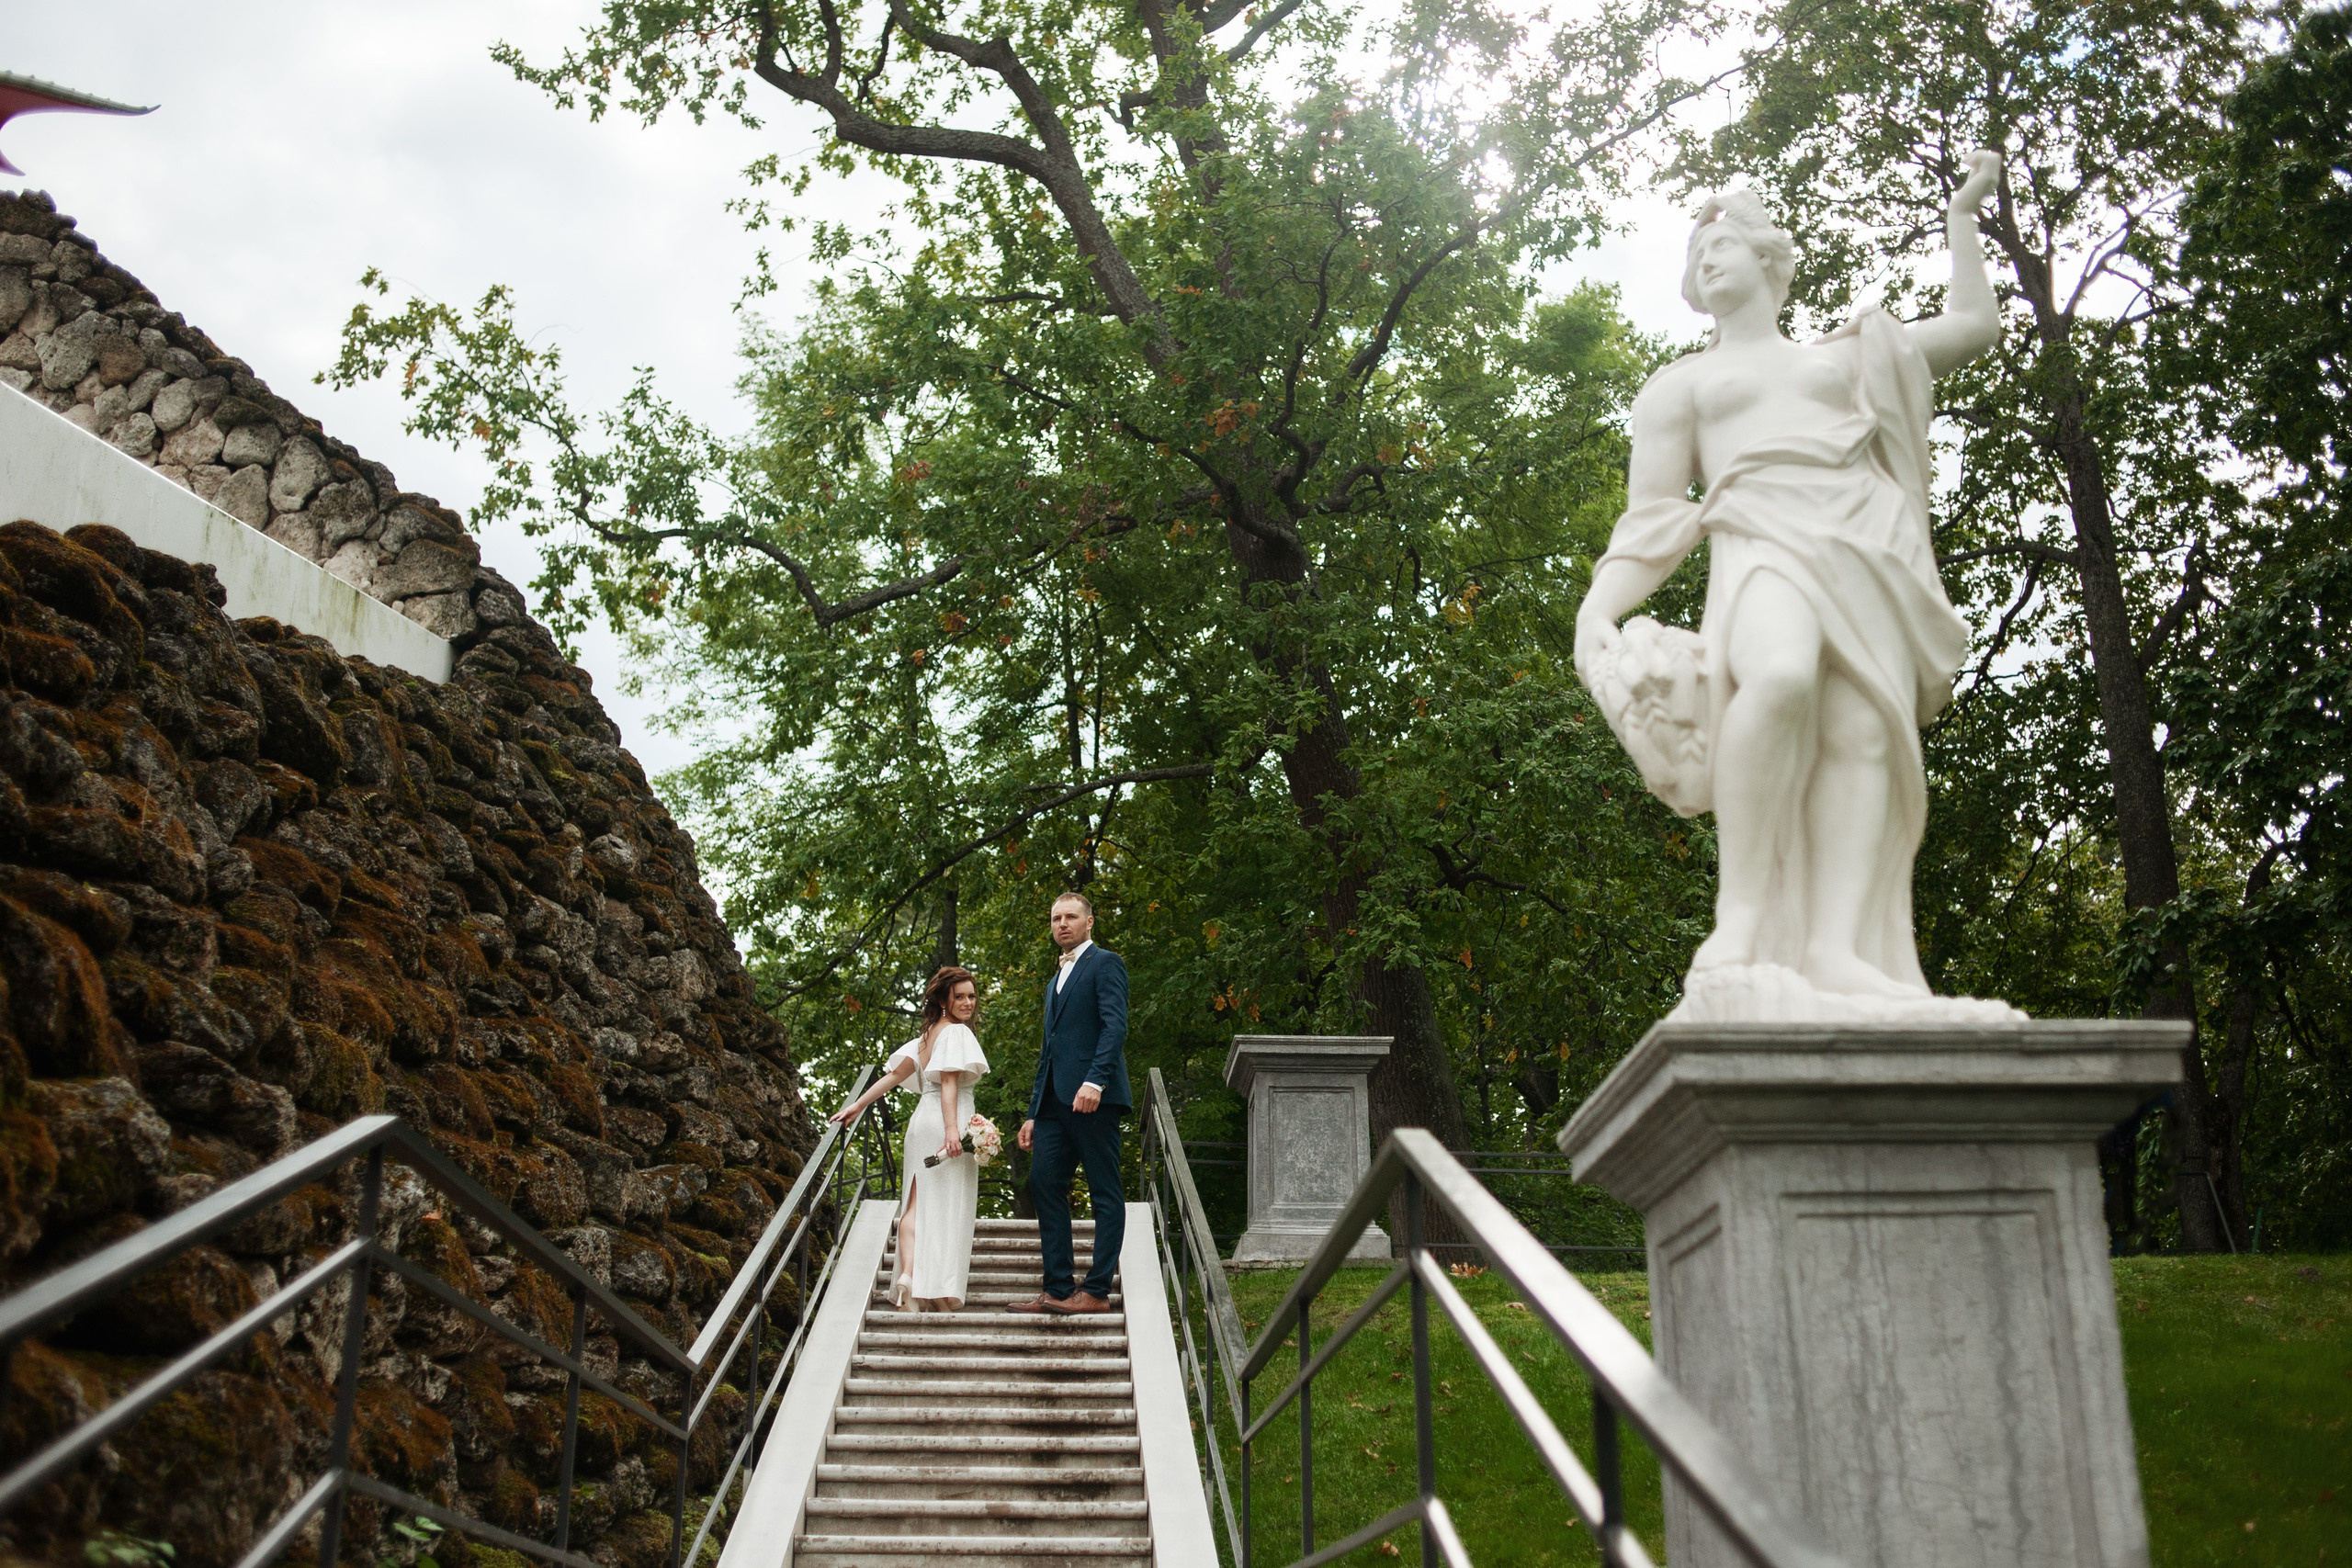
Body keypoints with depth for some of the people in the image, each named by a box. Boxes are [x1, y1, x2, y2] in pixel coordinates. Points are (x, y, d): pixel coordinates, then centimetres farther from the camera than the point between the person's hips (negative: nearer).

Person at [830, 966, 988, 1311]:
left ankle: (908, 1275, -18)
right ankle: (940, 1294, -8)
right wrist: (952, 1128, -27)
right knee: (947, 1208, -5)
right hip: (945, 1122, -8)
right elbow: (949, 1081, -18)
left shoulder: (926, 1036, 18)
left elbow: (893, 1076, 14)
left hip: (921, 1123, 8)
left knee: (917, 1203, 1)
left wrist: (857, 1106, 15)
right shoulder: (958, 1033, -7)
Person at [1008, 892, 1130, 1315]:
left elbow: (1115, 1026, -12)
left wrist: (1094, 1081, -25)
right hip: (1056, 1101, 9)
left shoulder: (1105, 963, 1)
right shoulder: (1055, 982, 28)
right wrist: (1034, 1113, 21)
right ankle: (1058, 1288, 2)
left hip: (1093, 1097, -9)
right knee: (1043, 1182, 0)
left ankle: (1097, 1291, -6)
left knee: (1105, 1192, -5)